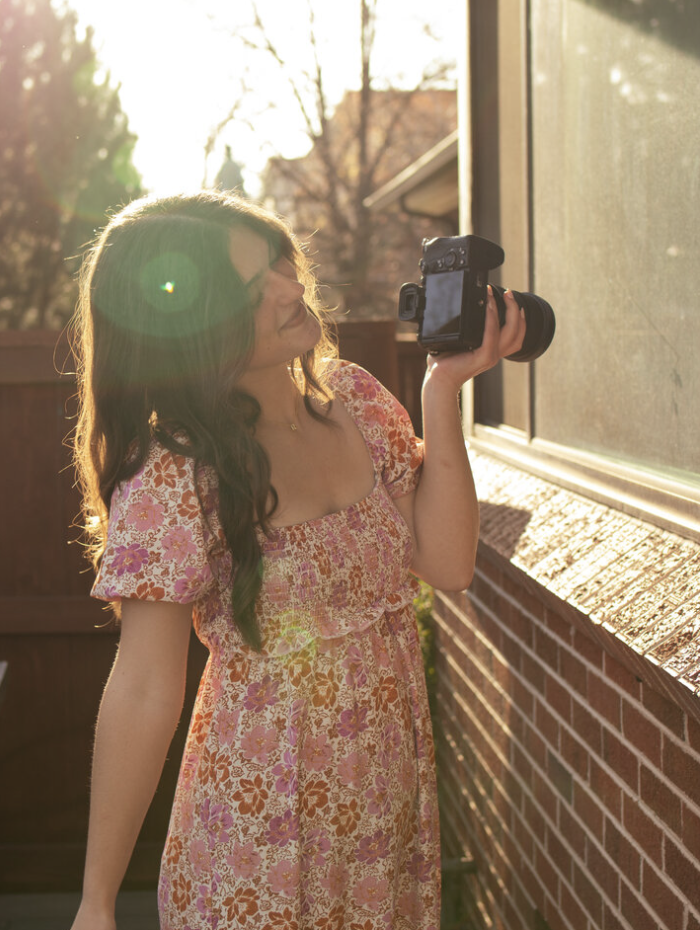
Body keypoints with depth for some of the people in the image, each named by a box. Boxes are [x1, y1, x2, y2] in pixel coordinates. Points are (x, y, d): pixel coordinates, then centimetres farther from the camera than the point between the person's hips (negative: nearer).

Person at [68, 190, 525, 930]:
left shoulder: (352, 397, -1)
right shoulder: (171, 474, -18)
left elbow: (447, 564, -5)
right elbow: (143, 694, -15)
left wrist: (443, 393, -13)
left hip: (390, 804, 5)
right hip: (264, 827, -5)